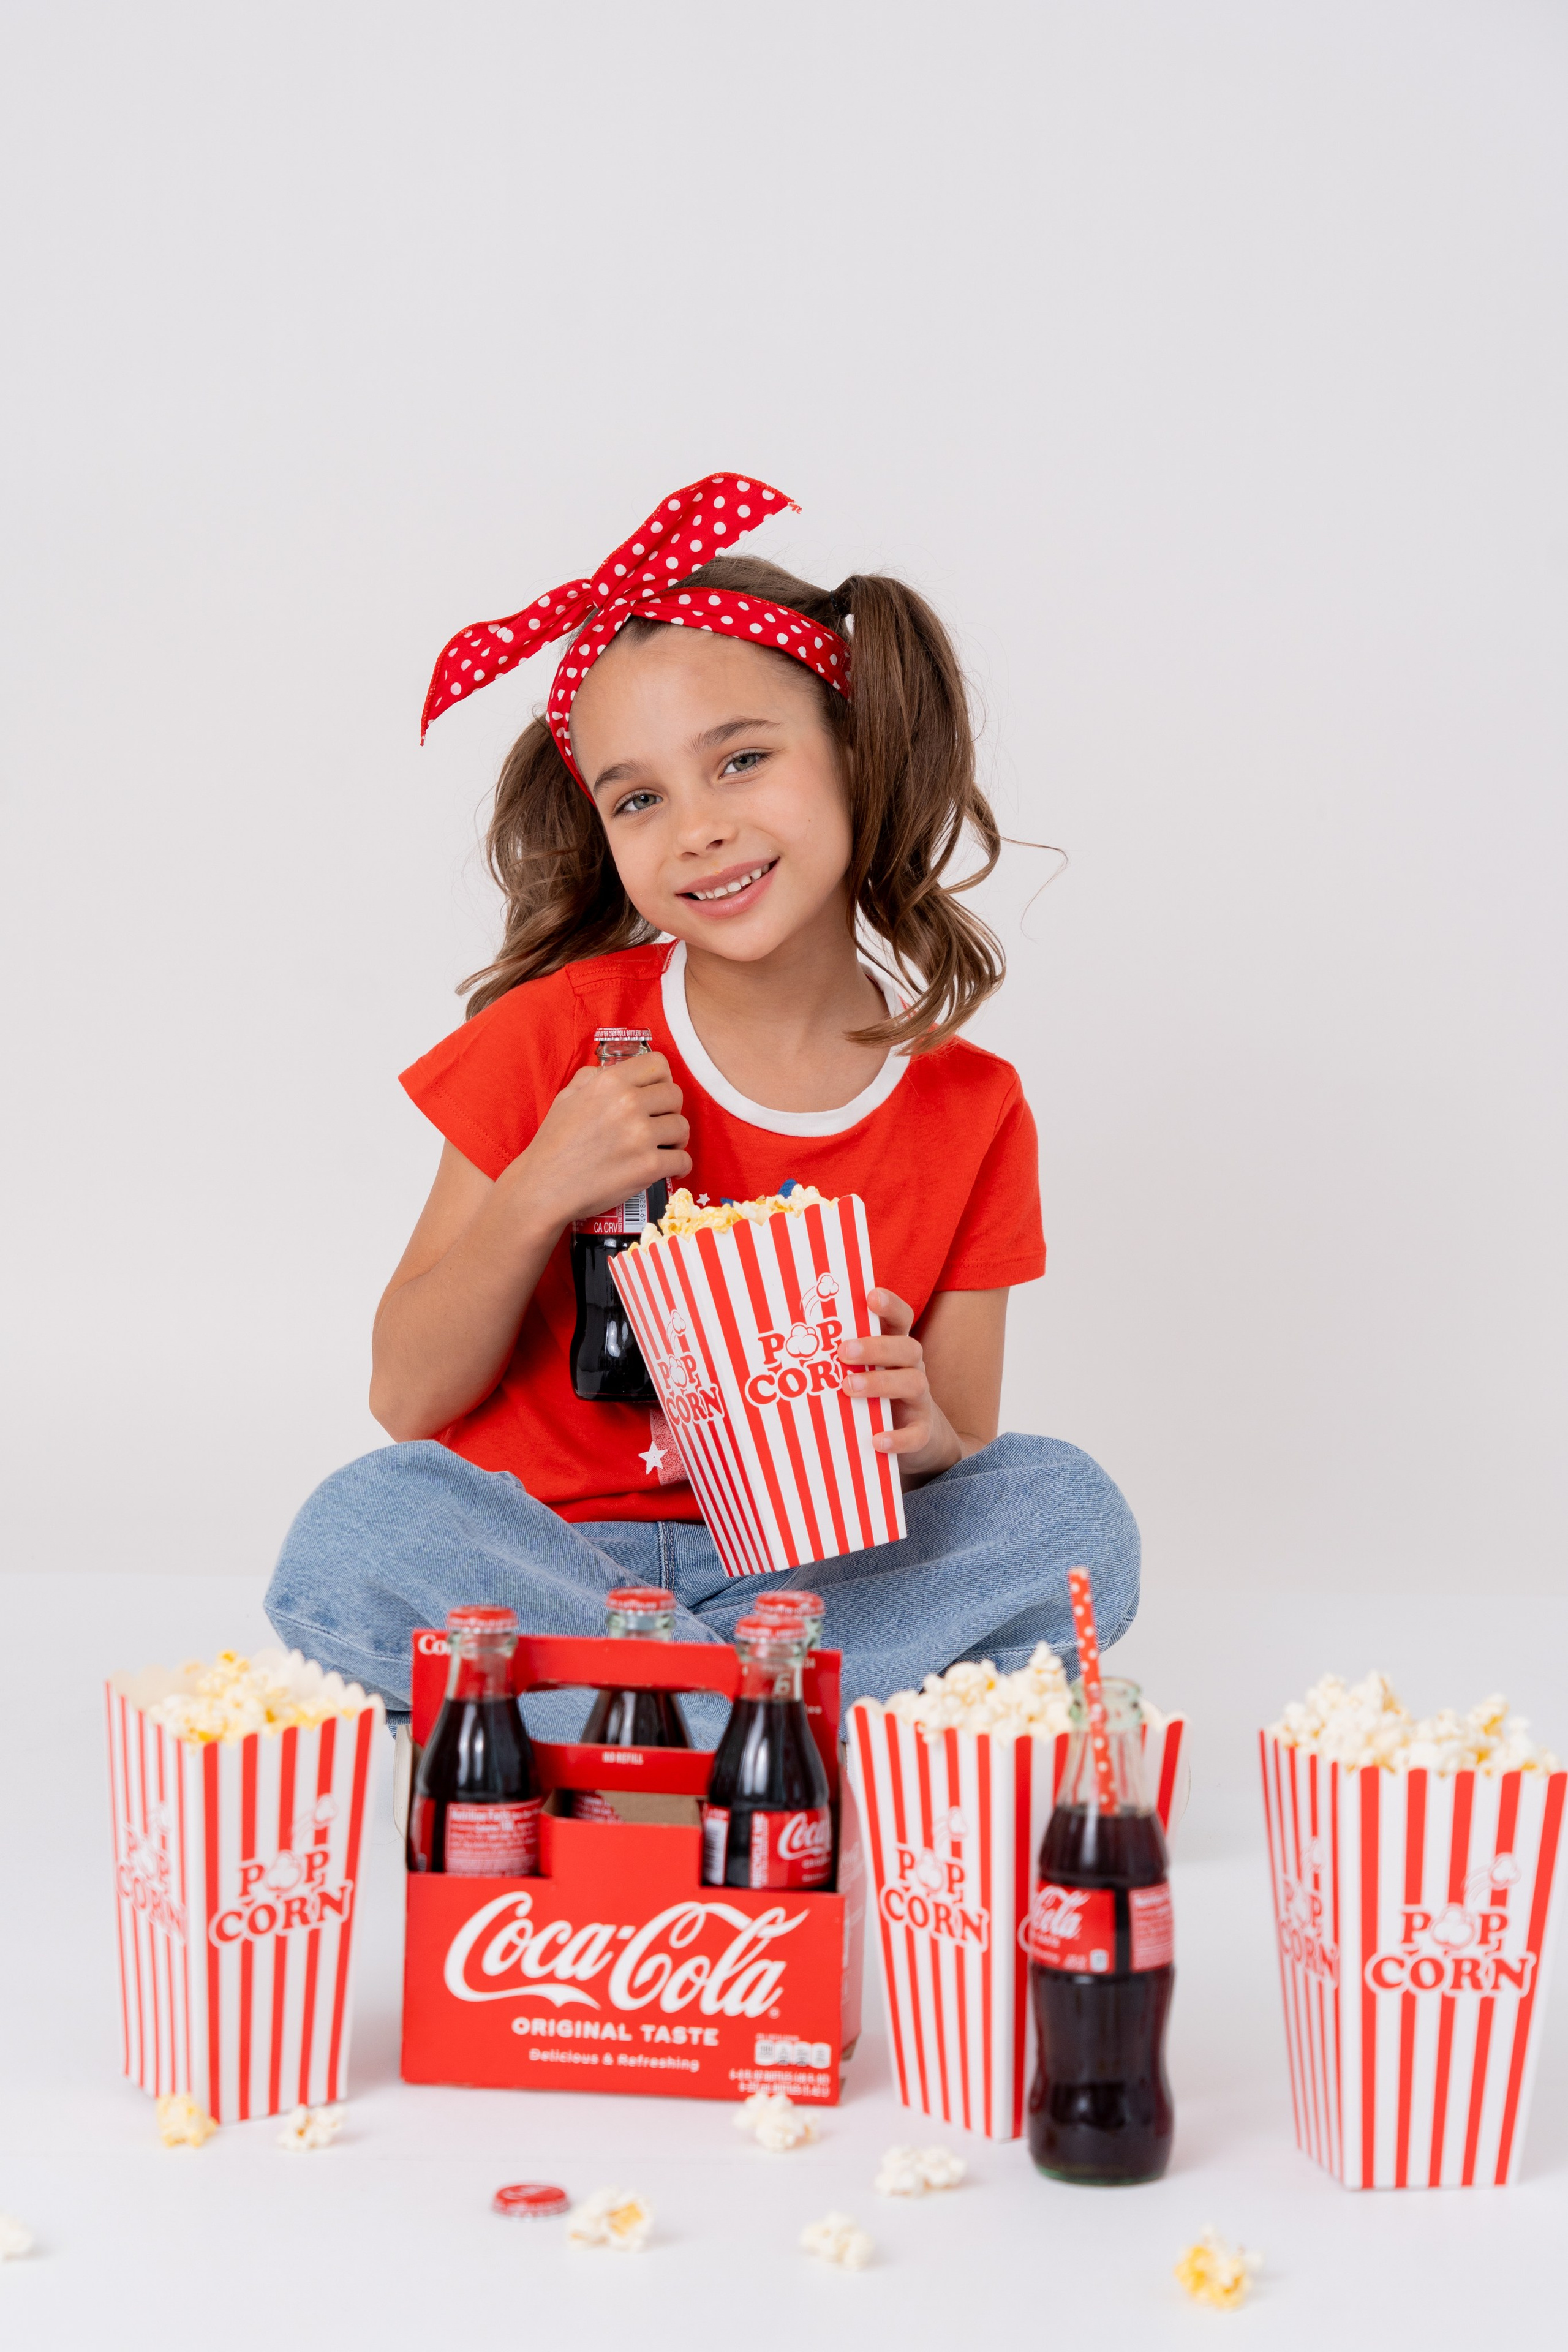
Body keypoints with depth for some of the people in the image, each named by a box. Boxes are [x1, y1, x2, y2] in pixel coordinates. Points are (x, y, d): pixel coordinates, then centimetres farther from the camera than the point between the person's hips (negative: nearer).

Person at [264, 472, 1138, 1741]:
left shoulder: (972, 1114, -2)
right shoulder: (556, 1041, -5)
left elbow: (963, 1446, 2)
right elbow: (407, 1398, -2)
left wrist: (925, 1436, -23)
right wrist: (535, 1199, -18)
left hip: (808, 1569, 1)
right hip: (533, 1554, -1)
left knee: (1069, 1509, -23)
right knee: (360, 1534, -32)